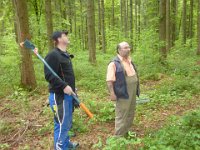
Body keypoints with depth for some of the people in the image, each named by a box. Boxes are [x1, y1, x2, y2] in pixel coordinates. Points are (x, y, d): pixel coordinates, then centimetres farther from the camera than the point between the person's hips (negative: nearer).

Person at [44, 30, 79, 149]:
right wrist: (64, 86, -27)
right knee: (62, 124, -2)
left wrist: (72, 88, 21)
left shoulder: (65, 54, 15)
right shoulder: (53, 55, -16)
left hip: (68, 94, 10)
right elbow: (49, 75, -24)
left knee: (68, 122, 21)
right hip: (59, 95, -10)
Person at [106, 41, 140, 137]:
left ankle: (127, 133, 37)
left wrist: (136, 91, 21)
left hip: (132, 94, 8)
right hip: (123, 94, -8)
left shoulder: (130, 61, 13)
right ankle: (119, 136, 15)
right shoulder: (114, 63, -14)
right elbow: (109, 80, -18)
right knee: (121, 116, 1)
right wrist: (112, 93, -22)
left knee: (130, 114, 20)